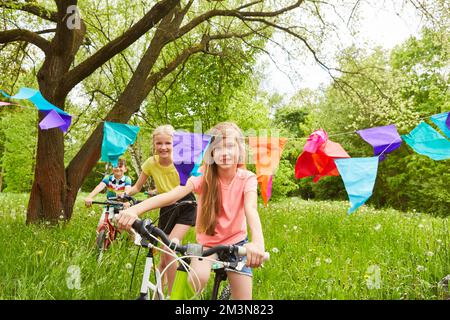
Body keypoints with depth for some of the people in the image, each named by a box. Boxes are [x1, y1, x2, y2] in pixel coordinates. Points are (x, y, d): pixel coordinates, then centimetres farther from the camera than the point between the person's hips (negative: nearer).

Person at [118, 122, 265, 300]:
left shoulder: (247, 178, -16)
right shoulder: (204, 176, -16)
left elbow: (251, 209, -34)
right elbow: (171, 195, -30)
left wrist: (257, 242, -55)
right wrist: (135, 209, -46)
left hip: (236, 243, 1)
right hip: (207, 243, 0)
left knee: (243, 296, -4)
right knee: (198, 278, -29)